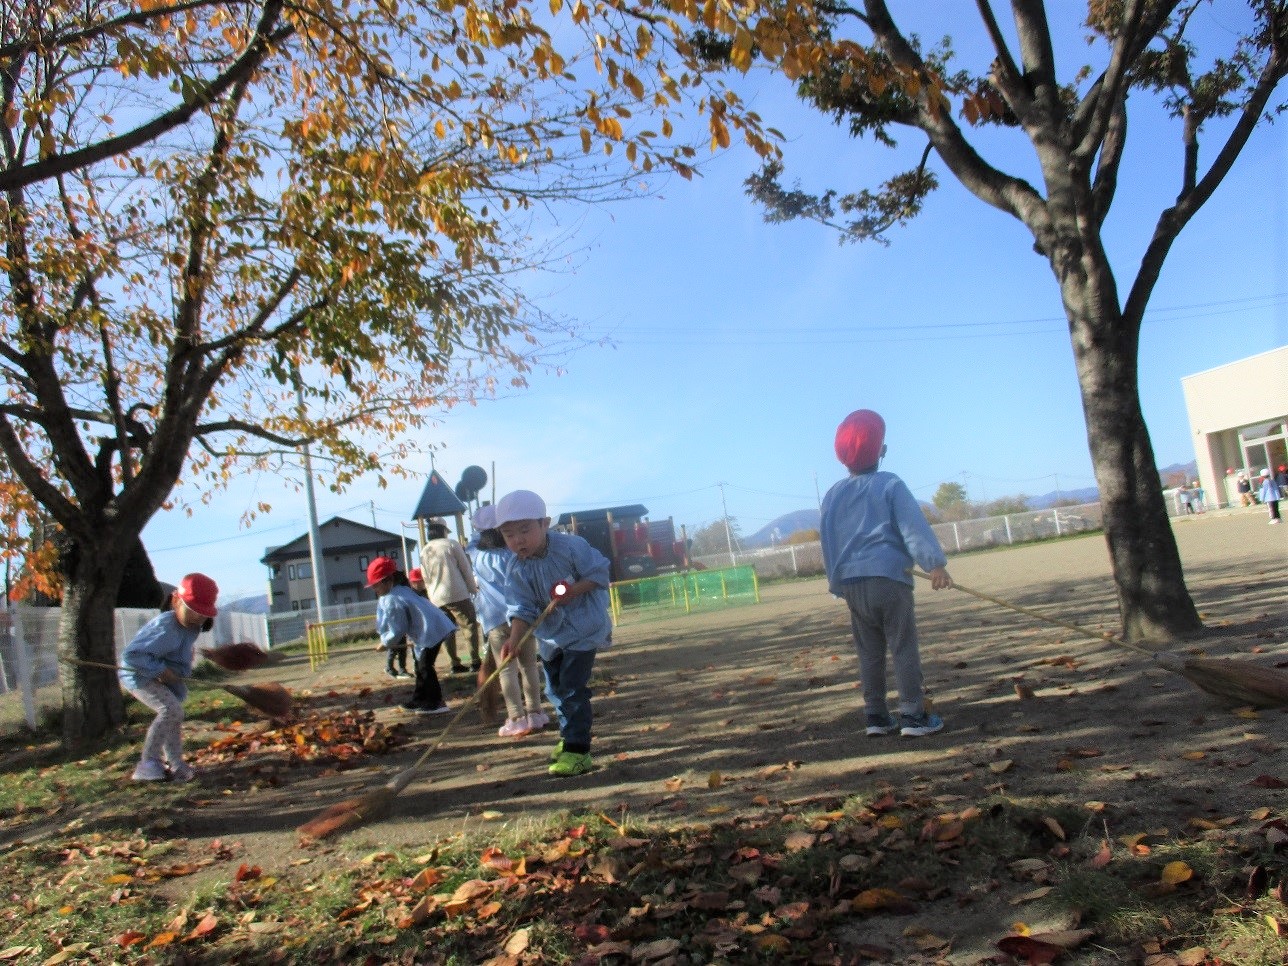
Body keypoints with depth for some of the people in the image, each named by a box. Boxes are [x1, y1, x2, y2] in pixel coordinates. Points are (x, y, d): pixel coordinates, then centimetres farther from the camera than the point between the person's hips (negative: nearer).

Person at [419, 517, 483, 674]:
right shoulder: (450, 544, -3)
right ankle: (475, 661, -8)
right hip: (457, 595, -5)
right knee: (470, 625, -1)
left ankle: (455, 664, 9)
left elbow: (425, 577, 17)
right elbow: (466, 568, -2)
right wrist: (473, 588, 8)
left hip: (437, 599, 5)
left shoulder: (424, 552, 12)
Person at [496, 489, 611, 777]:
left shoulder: (571, 546, -19)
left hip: (583, 629, -6)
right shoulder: (517, 570, -9)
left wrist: (575, 591, -27)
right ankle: (569, 736, 38)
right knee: (555, 689, 17)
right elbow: (522, 609, -15)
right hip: (550, 635, 6)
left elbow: (600, 571, -13)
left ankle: (577, 749, -5)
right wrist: (514, 640, -31)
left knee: (573, 688, -13)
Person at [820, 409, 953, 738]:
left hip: (851, 583, 5)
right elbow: (913, 527, -13)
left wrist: (838, 584, 21)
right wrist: (935, 563, -17)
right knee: (904, 648, 1)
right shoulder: (890, 485, -3)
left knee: (869, 652, 12)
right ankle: (913, 715, 0)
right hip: (889, 578, -5)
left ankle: (876, 717, 15)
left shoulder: (832, 496, 11)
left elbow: (828, 542, 15)